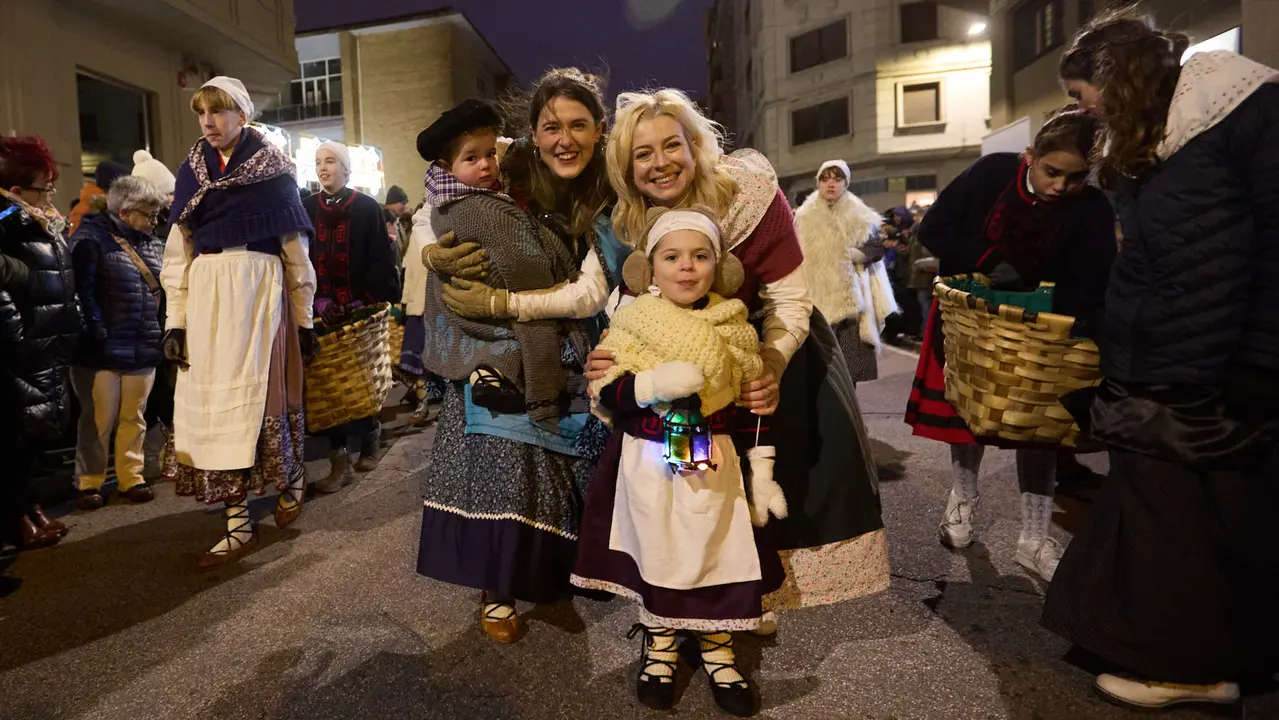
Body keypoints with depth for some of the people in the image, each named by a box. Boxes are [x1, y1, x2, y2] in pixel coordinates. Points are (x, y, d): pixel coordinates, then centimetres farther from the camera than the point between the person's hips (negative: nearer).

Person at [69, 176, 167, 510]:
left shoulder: (153, 244, 11)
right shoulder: (92, 238, -7)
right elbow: (82, 289, -13)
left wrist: (164, 334, 10)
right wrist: (97, 334, -17)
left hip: (143, 350, 5)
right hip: (103, 351, -5)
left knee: (133, 419, 13)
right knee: (98, 419, 4)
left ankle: (131, 478, 24)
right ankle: (89, 483, 18)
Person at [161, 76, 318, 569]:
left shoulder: (274, 171, 2)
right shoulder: (191, 173, 12)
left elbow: (296, 251, 2)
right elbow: (178, 254, 10)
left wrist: (304, 319, 1)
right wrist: (175, 320, 2)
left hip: (261, 292, -4)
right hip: (206, 294, 4)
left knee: (261, 393, -5)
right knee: (214, 401, 2)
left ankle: (291, 482, 25)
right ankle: (238, 525, 9)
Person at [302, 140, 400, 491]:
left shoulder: (367, 207, 0)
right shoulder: (306, 209, 8)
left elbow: (381, 260, -4)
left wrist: (367, 300, -12)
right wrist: (318, 300, -7)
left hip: (361, 307, -2)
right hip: (323, 310, 3)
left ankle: (369, 430, 32)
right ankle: (339, 459, 3)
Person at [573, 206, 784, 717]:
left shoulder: (733, 328, -2)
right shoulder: (632, 324, -5)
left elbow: (753, 405, 3)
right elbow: (607, 396, -8)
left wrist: (762, 475, 1)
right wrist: (654, 385, -26)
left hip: (714, 463, 1)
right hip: (649, 462, 0)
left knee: (719, 554, 9)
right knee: (655, 554, 12)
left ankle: (718, 651, 32)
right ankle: (659, 646, 35)